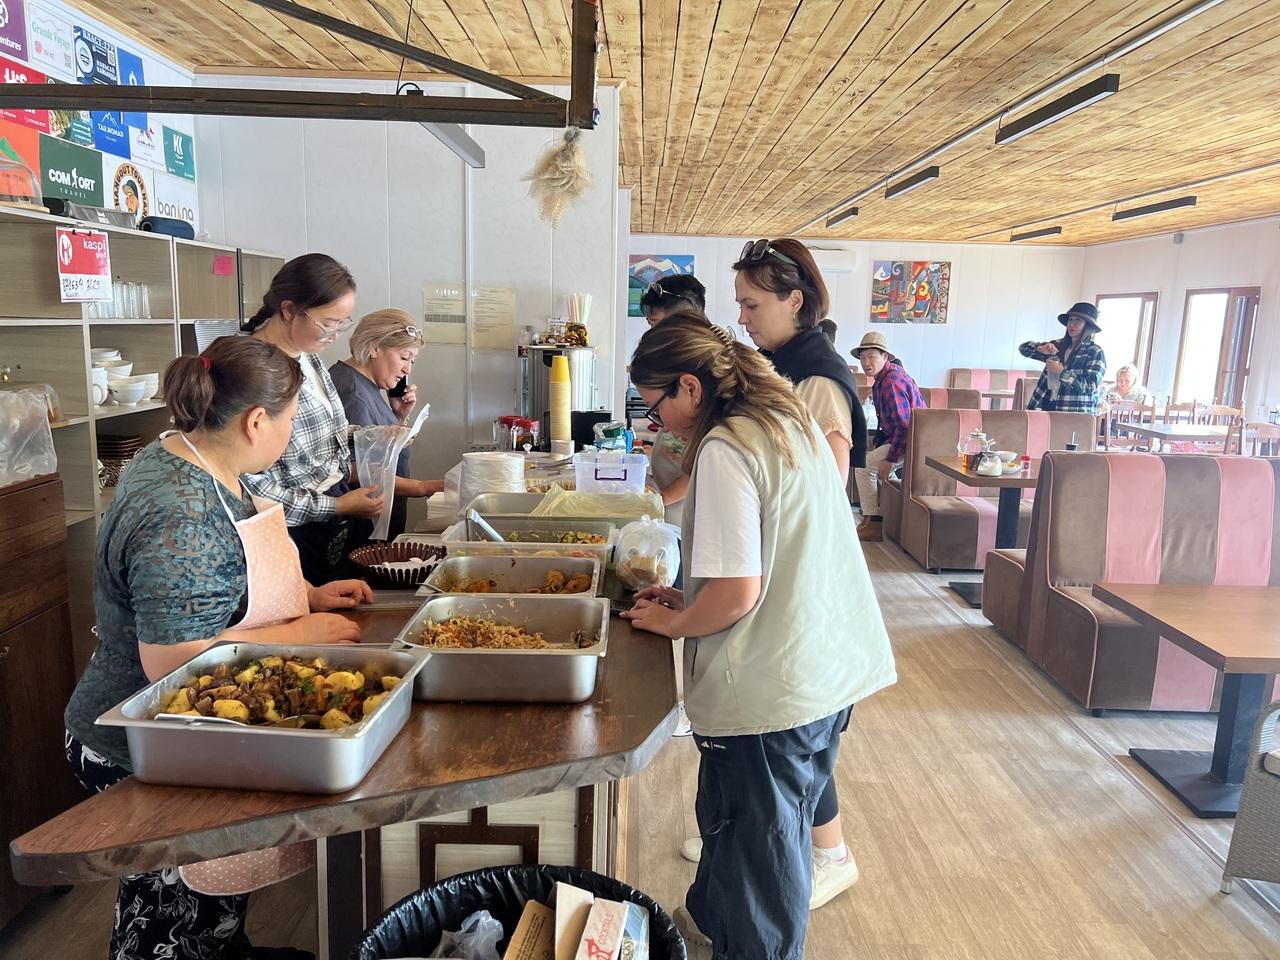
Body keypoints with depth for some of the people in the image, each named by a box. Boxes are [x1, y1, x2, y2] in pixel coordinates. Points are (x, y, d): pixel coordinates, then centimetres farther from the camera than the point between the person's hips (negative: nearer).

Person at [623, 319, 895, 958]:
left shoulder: (725, 449, -20)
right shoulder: (792, 421, 8)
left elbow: (738, 593, -24)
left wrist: (672, 623, -5)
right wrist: (692, 601, 13)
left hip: (769, 690, -10)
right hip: (833, 671, 10)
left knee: (756, 848, 10)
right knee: (784, 827, 26)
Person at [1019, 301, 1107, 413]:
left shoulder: (1096, 352, -2)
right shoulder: (1059, 346, 12)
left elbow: (1091, 387, -12)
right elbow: (1024, 348, 12)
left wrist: (1062, 372, -16)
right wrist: (1040, 348, -8)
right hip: (1049, 407, 5)